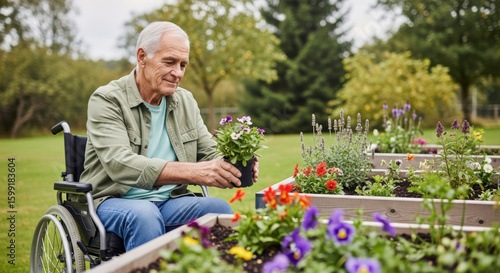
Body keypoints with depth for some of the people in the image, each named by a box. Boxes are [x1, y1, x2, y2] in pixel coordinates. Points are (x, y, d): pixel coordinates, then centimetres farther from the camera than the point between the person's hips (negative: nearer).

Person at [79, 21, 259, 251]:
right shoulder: (106, 100, -8)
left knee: (221, 209, -24)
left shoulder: (186, 101, 12)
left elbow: (211, 155, 10)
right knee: (144, 215, -36)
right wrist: (194, 172, -35)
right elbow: (120, 164, -24)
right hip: (115, 201, -4)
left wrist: (236, 167, -17)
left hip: (171, 201, 4)